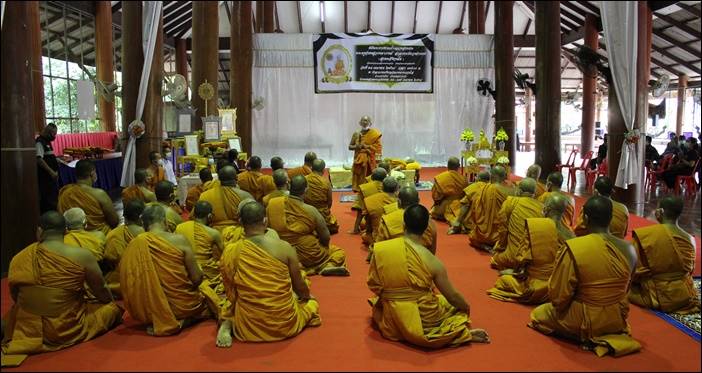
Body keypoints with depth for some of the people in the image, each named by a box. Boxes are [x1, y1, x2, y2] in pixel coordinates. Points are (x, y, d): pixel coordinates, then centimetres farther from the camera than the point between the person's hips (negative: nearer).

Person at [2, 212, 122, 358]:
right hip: (67, 332, -2)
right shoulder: (81, 256, -14)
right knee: (114, 308, 14)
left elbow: (16, 299, 7)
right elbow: (101, 292, -1)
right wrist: (112, 302, 20)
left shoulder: (17, 259, -5)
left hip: (25, 330, 3)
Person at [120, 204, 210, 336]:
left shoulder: (133, 245, -5)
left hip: (146, 311, 6)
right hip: (181, 306, -6)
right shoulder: (179, 240, -14)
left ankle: (156, 322, 13)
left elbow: (127, 284, 5)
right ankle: (183, 320, 1)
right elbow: (197, 279, -11)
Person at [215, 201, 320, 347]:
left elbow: (230, 293, 2)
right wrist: (307, 296, 26)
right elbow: (300, 287, 2)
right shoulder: (285, 248, -11)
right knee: (311, 302, 30)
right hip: (285, 325, 0)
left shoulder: (230, 253, -9)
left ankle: (227, 324, 3)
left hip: (248, 329, 0)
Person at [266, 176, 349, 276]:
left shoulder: (271, 204, -12)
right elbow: (325, 238, -8)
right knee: (339, 252, 17)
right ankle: (329, 265, -10)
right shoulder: (311, 211, -19)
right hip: (309, 257, -4)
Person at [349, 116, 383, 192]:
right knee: (359, 178, -1)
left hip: (369, 160, -2)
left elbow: (378, 147, -3)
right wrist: (356, 146, -10)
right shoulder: (356, 134, 8)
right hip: (358, 160, 2)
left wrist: (367, 146, -15)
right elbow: (350, 146, 11)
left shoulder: (374, 133, 1)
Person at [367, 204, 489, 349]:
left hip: (391, 322, 0)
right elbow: (453, 297, -6)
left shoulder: (379, 249, -12)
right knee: (459, 307, 28)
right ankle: (464, 334, 3)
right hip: (424, 319, 0)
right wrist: (467, 309, 16)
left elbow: (374, 285, -1)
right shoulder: (432, 261, -17)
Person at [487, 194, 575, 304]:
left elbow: (523, 257, -11)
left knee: (504, 278, 19)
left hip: (534, 287, -5)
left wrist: (516, 271, 10)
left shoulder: (535, 225, -17)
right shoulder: (570, 235, -6)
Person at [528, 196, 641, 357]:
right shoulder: (628, 249, -9)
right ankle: (612, 334, 17)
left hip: (585, 321, -6)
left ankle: (588, 338, 8)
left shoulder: (574, 247, -24)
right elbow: (625, 290, 8)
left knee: (538, 314, 19)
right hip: (618, 319, 7)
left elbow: (558, 296, -17)